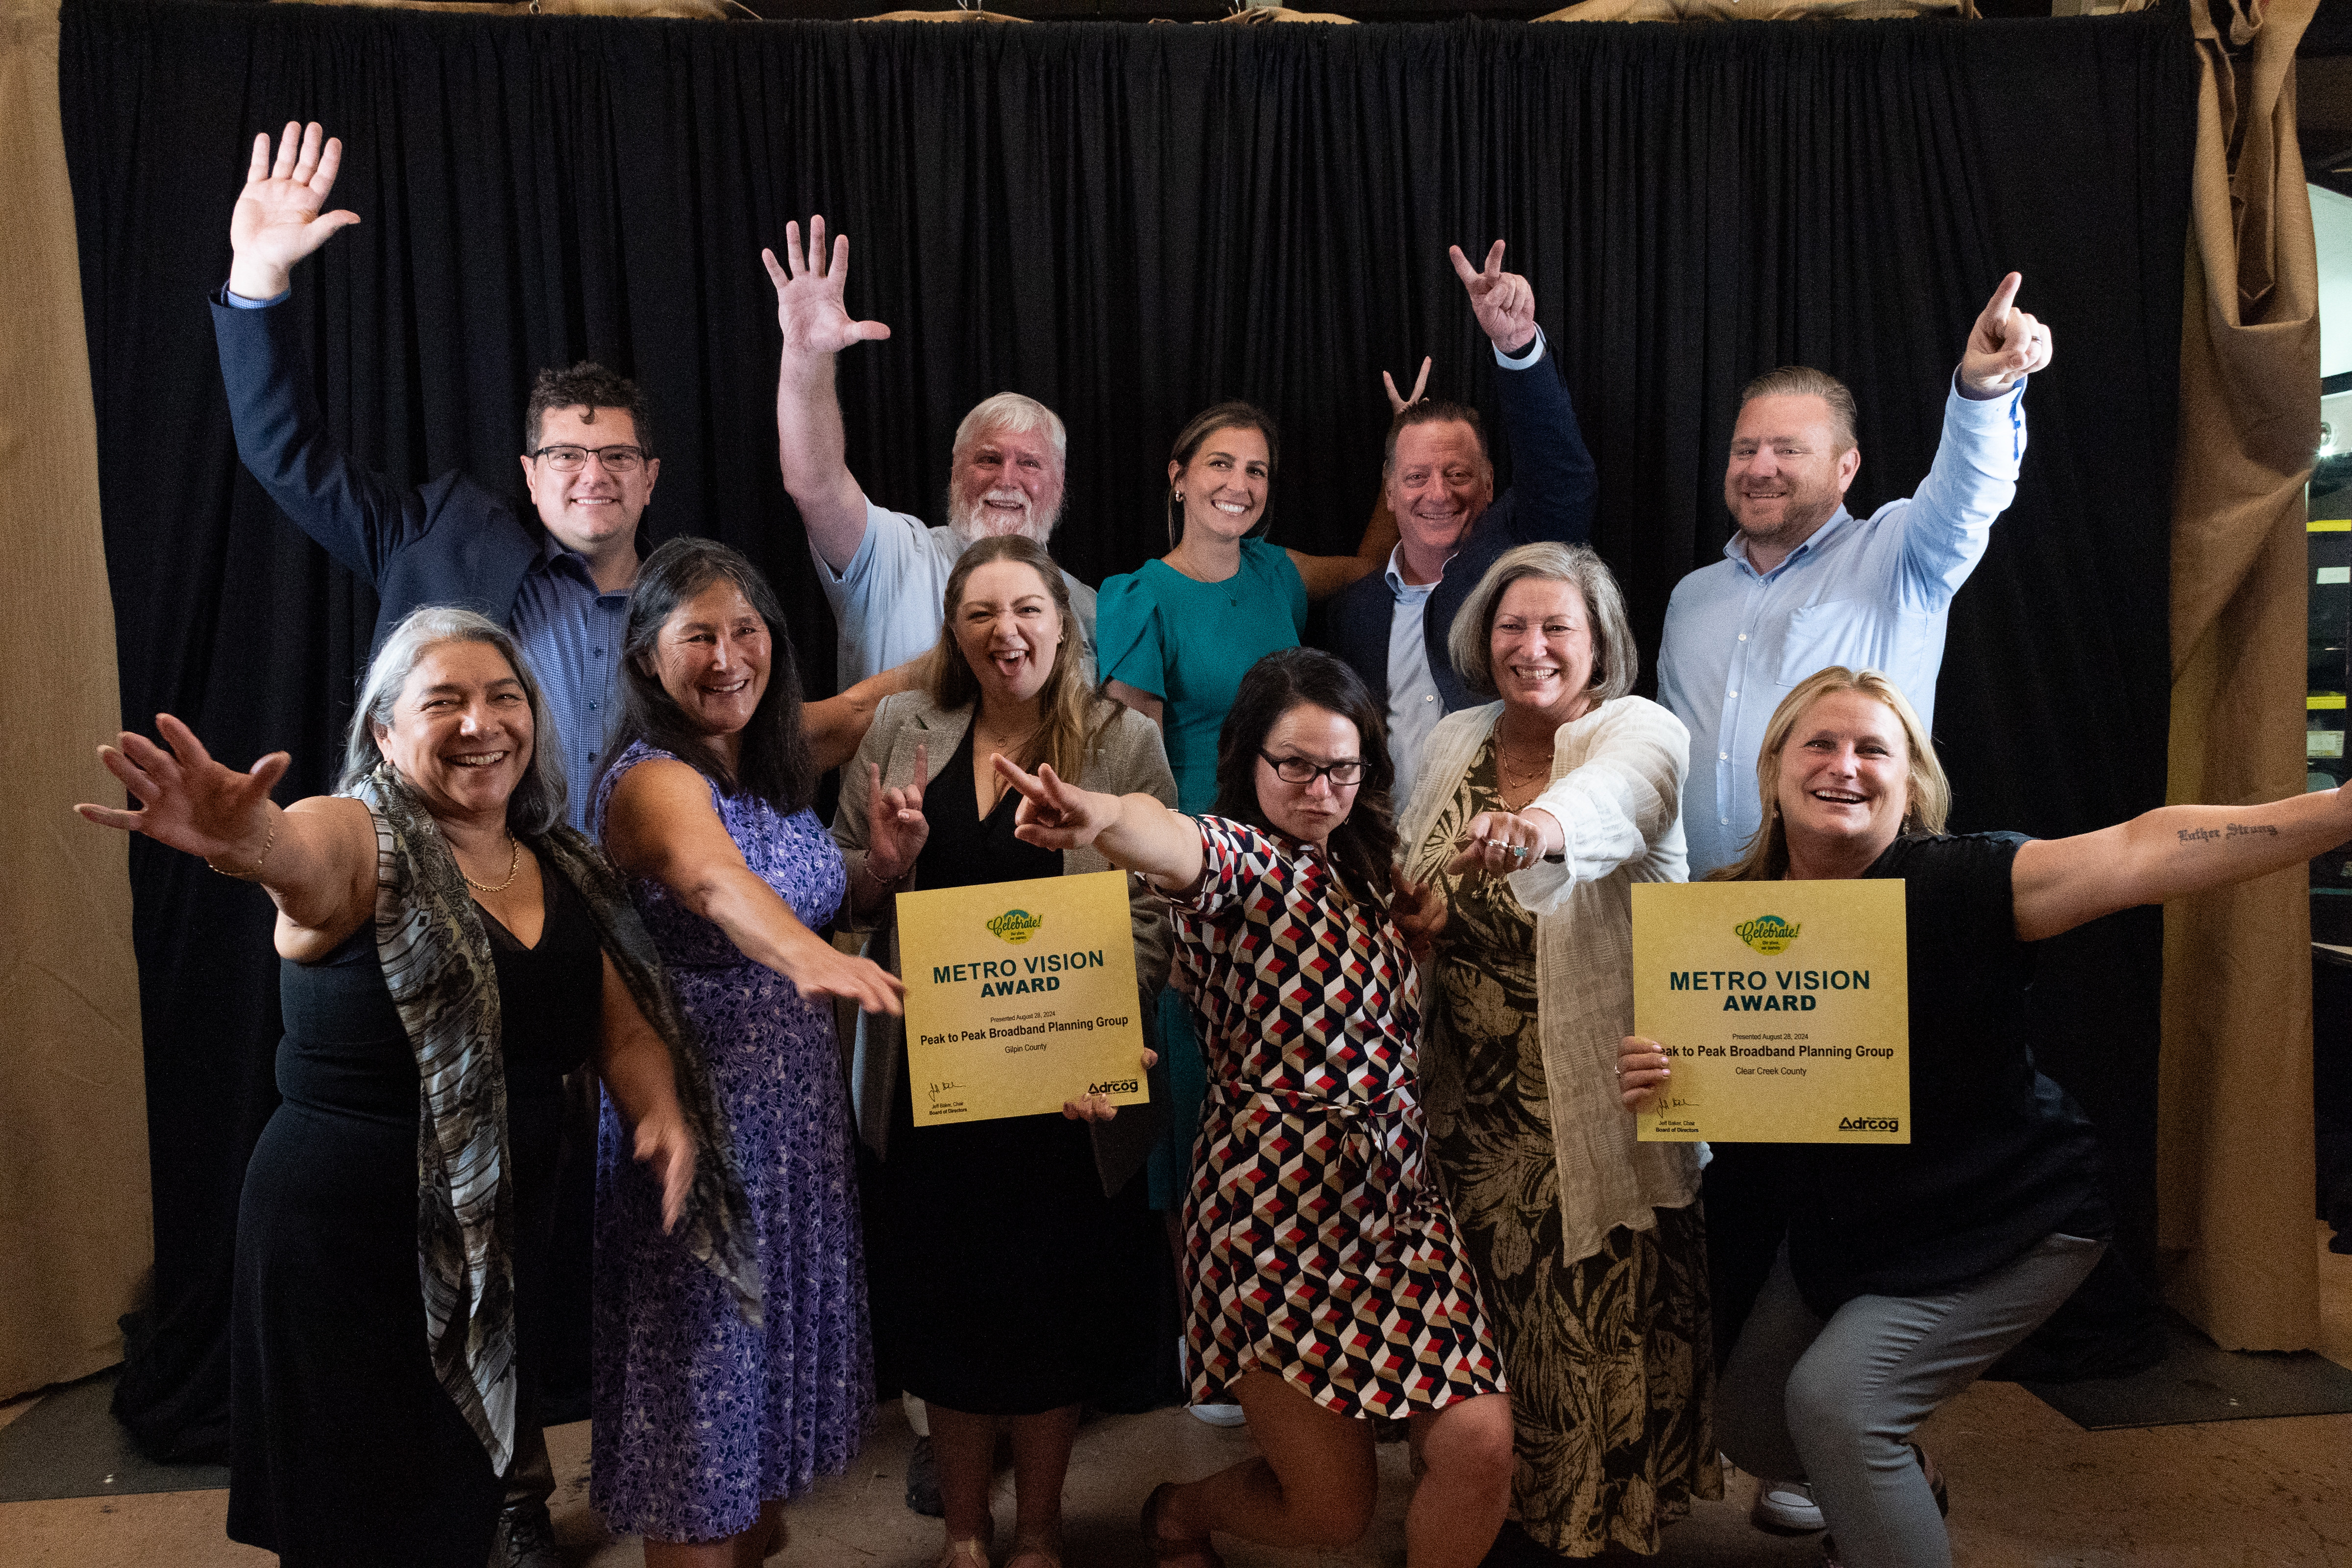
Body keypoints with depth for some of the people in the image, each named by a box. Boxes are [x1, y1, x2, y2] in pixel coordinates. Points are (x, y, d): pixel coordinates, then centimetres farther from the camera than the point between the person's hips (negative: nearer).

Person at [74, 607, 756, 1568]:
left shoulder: (566, 871, 3)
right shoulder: (364, 843, -15)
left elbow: (625, 1026, 10)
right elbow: (304, 857, -39)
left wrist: (664, 1116, -10)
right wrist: (251, 840, -62)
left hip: (501, 1250, 5)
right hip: (346, 1249, -5)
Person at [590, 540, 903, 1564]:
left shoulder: (769, 766, 5)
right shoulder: (653, 781, -20)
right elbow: (713, 878, -42)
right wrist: (808, 956, -61)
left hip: (797, 1100, 8)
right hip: (702, 1107, -8)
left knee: (774, 1337, 22)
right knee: (705, 1363, 4)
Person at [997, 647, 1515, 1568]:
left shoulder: (1362, 870, 10)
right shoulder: (1242, 855, -9)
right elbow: (1186, 848, -36)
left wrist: (1425, 923, 7)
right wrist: (1102, 817, -57)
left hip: (1397, 1198, 6)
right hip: (1276, 1210, -5)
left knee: (1480, 1446, -9)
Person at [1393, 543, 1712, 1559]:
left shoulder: (1643, 734, -10)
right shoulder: (1453, 745, 7)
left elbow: (1610, 800, -37)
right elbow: (1408, 886, 21)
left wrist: (1539, 828, -56)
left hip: (1605, 1107, -4)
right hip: (1477, 1108, 5)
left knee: (1611, 1317, 2)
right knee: (1499, 1316, 13)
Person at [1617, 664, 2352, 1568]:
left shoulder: (1955, 884, -23)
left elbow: (2140, 854, -38)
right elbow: (1698, 1083, -1)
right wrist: (1646, 1077, -26)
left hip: (2006, 1226, -6)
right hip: (1842, 1224, 6)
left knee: (1833, 1393, -21)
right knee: (1748, 1426, 18)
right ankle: (1892, 1482, 50)